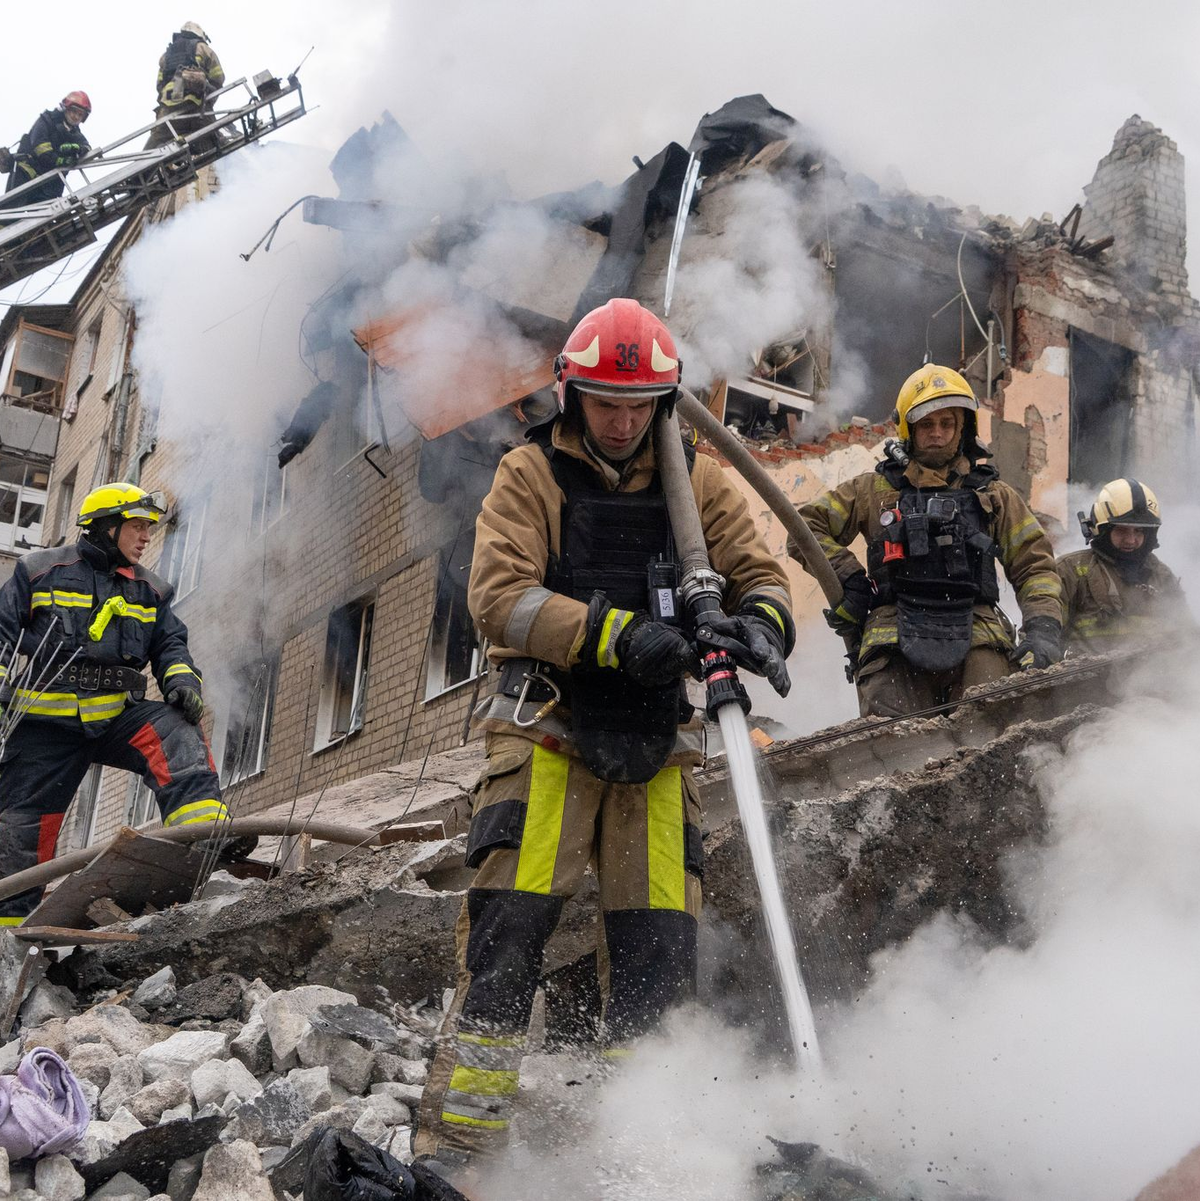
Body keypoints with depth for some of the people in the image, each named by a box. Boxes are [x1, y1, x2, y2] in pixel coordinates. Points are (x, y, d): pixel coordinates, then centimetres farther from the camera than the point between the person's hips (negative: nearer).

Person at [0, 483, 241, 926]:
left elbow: (170, 642, 13)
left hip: (118, 714, 2)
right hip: (47, 723, -2)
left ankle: (202, 828, -42)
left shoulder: (150, 592, 16)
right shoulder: (41, 571, 6)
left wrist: (181, 678, -10)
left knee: (177, 732, -27)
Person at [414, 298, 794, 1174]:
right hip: (550, 723, -3)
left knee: (661, 942, 1)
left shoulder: (696, 481, 10)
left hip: (655, 739, 3)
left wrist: (757, 624, -20)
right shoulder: (531, 477, 2)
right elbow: (499, 594, -11)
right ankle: (456, 1143, -6)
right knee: (512, 921, -12)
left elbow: (759, 572, 6)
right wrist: (618, 635, -24)